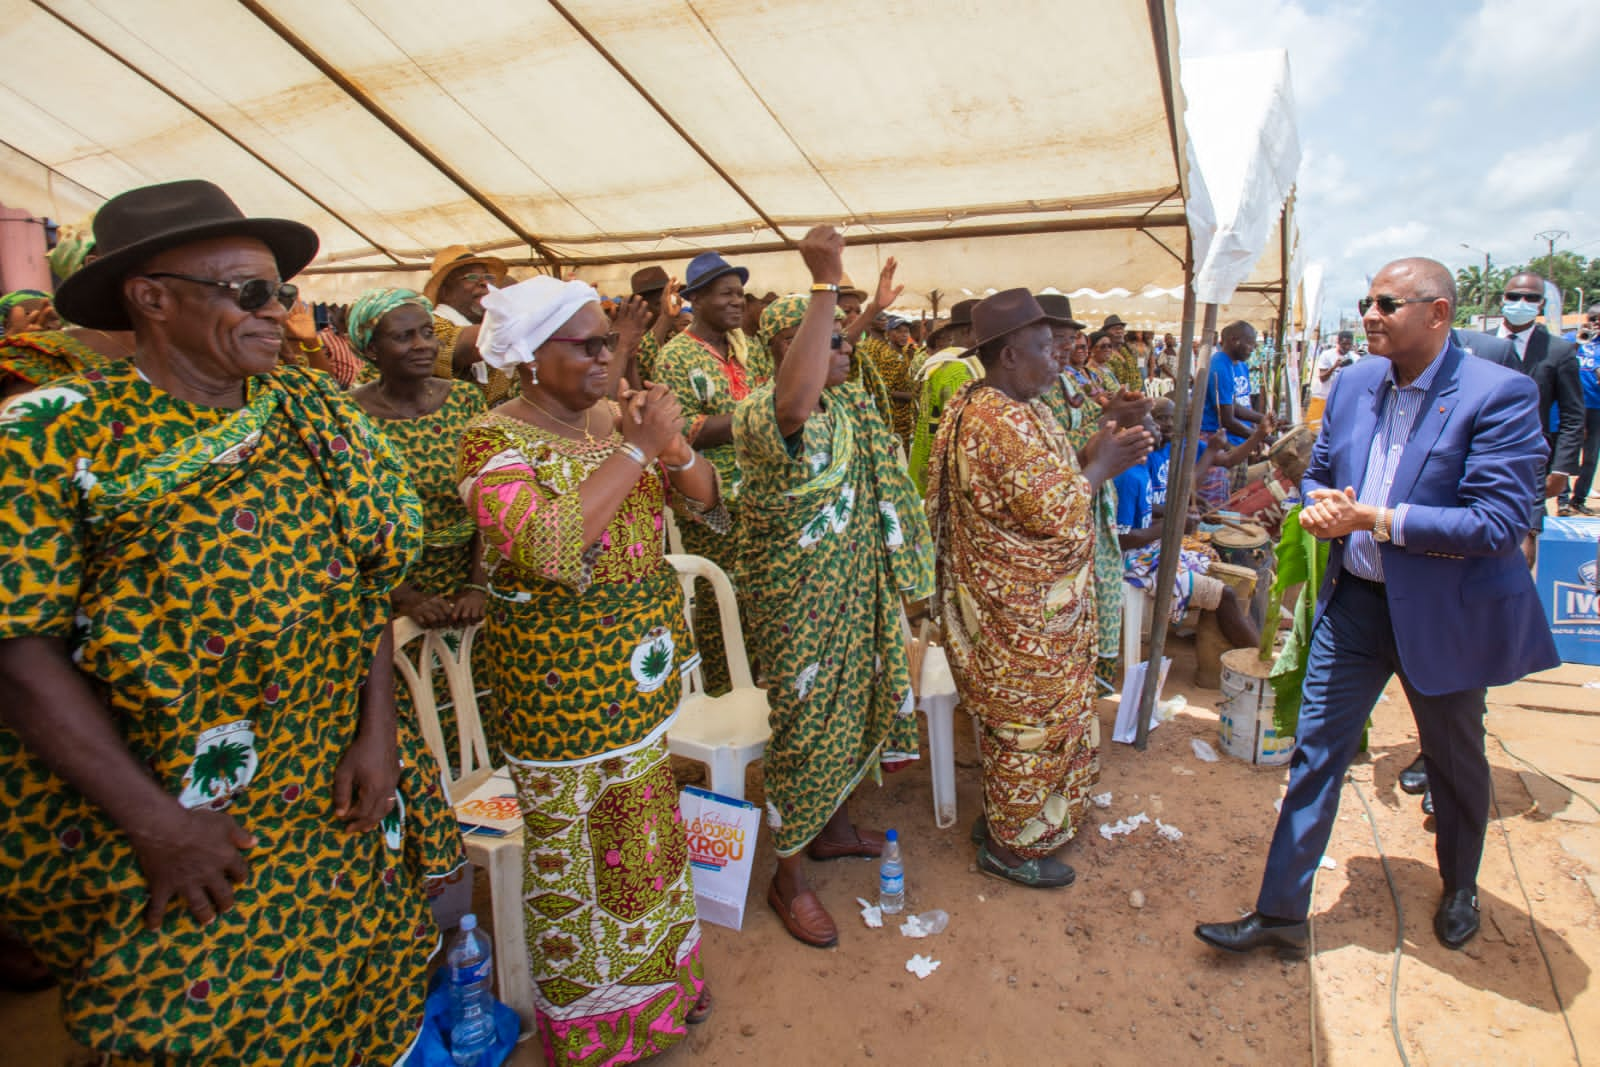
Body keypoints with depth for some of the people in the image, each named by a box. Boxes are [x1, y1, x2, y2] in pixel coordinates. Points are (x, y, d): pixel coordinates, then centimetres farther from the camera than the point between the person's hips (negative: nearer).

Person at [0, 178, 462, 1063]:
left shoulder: (316, 411, 1)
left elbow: (370, 576, 1)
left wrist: (377, 730, -6)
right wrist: (153, 821, -17)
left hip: (334, 793, 4)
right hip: (141, 817, -3)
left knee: (354, 989, 16)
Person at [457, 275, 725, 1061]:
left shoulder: (619, 417, 3)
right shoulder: (494, 442, -15)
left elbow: (707, 507, 3)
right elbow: (548, 548, -32)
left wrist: (673, 445, -16)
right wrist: (637, 449, -26)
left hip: (643, 663, 6)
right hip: (556, 683, -6)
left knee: (646, 825, 21)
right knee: (574, 848, 11)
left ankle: (657, 978, 46)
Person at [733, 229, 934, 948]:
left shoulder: (845, 404, 4)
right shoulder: (762, 413, -24)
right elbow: (795, 403, -46)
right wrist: (825, 284, -44)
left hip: (854, 595, 9)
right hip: (797, 604, -9)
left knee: (851, 710, 21)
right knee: (806, 726, 2)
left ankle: (832, 828, 45)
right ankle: (789, 880, 22)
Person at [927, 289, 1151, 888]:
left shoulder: (989, 407, 9)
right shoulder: (1002, 423, -26)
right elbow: (1053, 512, -26)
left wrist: (1096, 456, 6)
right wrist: (1101, 467, -13)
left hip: (1019, 598, 11)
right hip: (1023, 612, -11)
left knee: (1018, 719, 22)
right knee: (1032, 725, 5)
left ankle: (1004, 817, 39)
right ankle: (1011, 845, 23)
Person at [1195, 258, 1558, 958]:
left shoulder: (1500, 395, -16)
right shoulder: (1354, 383, 2)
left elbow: (1500, 522, -22)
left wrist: (1374, 520, -25)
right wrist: (1318, 510, -12)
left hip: (1444, 616, -4)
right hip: (1353, 604, 4)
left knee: (1455, 762, 19)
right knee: (1315, 755, 5)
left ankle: (1459, 890, 48)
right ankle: (1280, 914, 15)